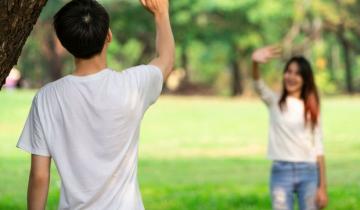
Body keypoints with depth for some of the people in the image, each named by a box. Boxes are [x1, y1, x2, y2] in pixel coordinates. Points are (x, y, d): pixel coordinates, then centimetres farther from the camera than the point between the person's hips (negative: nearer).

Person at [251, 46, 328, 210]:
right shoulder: (275, 102, 6)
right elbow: (258, 86, -17)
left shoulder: (311, 108, 9)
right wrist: (255, 63, -40)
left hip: (308, 173, 1)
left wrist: (323, 187, 0)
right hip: (281, 172, -1)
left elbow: (318, 148, 6)